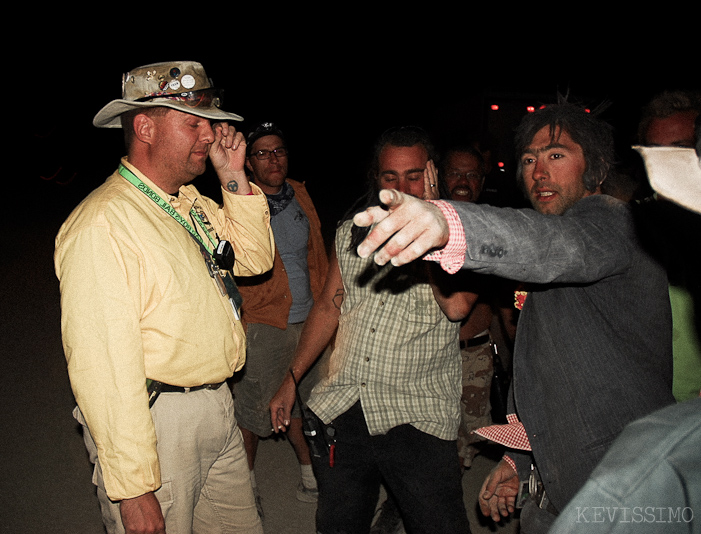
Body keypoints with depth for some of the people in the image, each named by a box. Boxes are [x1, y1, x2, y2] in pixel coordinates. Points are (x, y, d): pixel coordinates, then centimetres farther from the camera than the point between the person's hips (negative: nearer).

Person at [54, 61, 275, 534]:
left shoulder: (194, 203, 7)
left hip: (217, 406, 8)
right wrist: (133, 489, -21)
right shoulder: (102, 222, -21)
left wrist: (234, 179, 0)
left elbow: (255, 258, 13)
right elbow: (102, 367, -24)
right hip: (156, 422, -8)